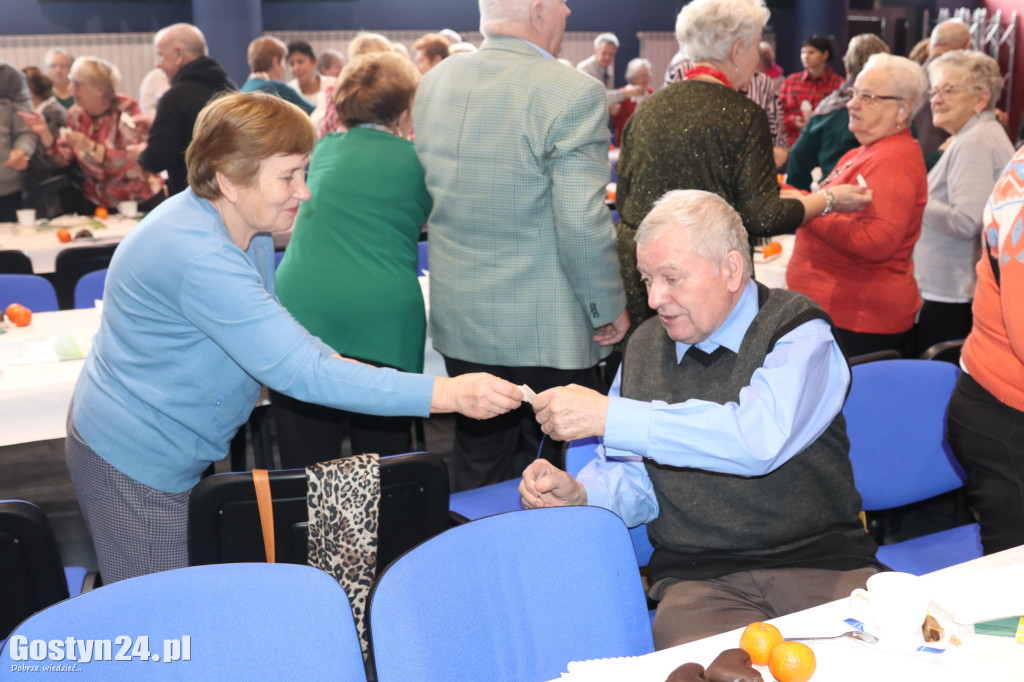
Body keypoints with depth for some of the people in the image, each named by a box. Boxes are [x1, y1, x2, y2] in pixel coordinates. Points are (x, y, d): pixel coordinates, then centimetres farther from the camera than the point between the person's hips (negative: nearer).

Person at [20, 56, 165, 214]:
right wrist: (44, 133, -14)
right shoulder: (76, 114, 1)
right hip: (97, 201, 4)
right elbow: (63, 159, 0)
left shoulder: (126, 109, -14)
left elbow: (134, 161, -24)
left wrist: (91, 148, -32)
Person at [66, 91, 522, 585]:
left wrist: (333, 361, -6)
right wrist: (448, 394, -38)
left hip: (178, 449, 9)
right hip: (134, 464, -9)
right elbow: (297, 373, -36)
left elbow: (271, 328, 15)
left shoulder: (248, 227, 0)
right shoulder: (196, 253, -32)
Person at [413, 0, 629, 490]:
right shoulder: (573, 93, -18)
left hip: (459, 319, 6)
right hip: (549, 329, -6)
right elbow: (583, 223, -21)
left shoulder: (432, 84, 4)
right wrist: (609, 309, -8)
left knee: (478, 474, 19)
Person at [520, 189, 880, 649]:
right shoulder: (643, 349, 11)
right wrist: (579, 493, -8)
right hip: (698, 579, 2)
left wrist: (609, 416, -24)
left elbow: (758, 439, -24)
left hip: (821, 561, -1)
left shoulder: (799, 333, -5)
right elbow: (634, 481, 15)